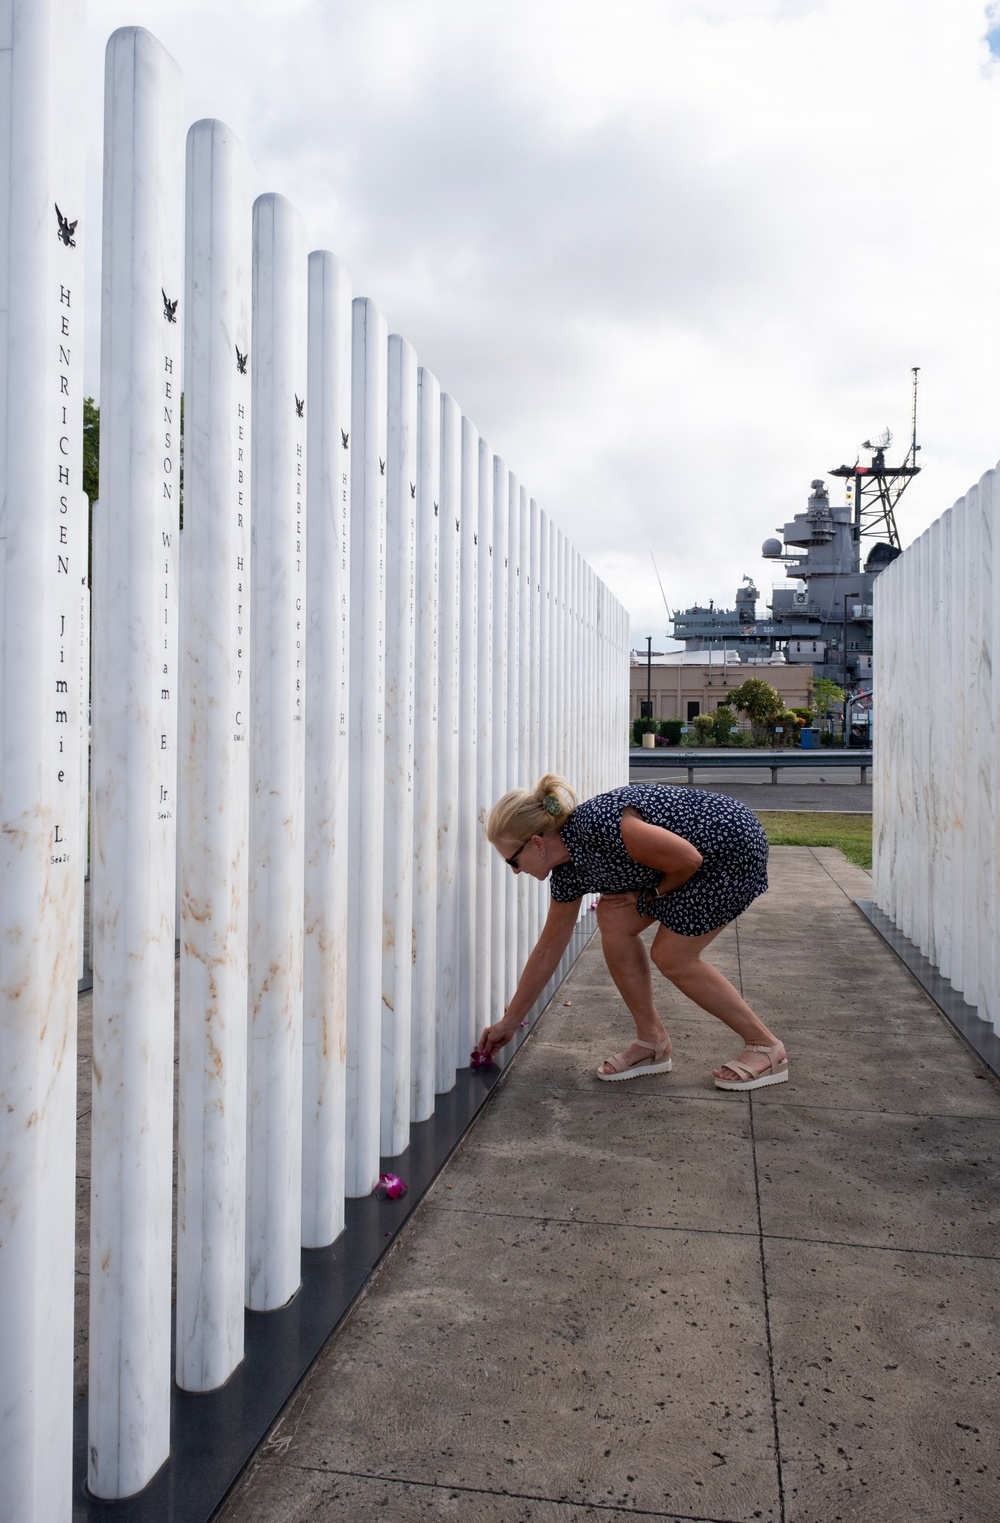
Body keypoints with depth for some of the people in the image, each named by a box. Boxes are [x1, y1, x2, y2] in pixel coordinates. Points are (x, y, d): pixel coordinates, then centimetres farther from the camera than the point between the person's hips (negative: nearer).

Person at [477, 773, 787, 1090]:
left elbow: (688, 859, -24)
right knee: (612, 920, -3)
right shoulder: (568, 870, -3)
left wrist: (652, 894, -6)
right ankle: (652, 1042, 10)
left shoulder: (598, 824, -31)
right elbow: (548, 950, 7)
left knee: (671, 956, -6)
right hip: (701, 855, 8)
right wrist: (509, 1022, 13)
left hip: (735, 848, -8)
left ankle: (766, 1048, 9)